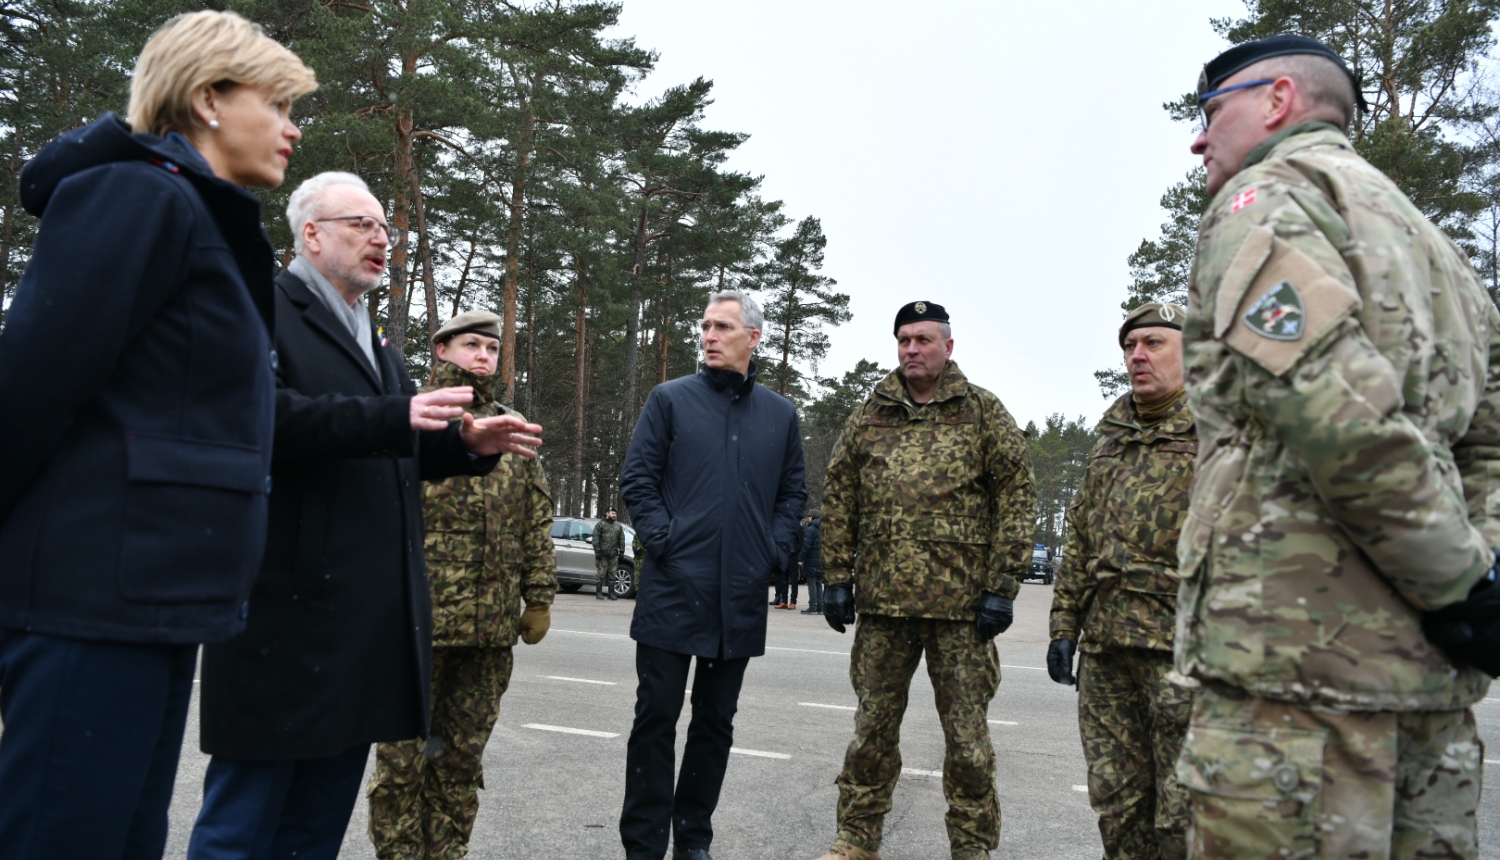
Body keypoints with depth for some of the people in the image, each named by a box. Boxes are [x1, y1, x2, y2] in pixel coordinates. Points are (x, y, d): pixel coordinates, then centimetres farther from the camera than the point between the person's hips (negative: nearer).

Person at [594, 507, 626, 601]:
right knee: (601, 574, -4)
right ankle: (599, 593, 1)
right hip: (602, 554, -4)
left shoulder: (618, 526, 16)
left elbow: (622, 540, 15)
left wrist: (621, 552, 6)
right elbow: (595, 539, -5)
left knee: (612, 575, 6)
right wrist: (597, 551, -12)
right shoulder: (600, 524, 1)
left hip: (614, 555, 4)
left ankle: (611, 593, 11)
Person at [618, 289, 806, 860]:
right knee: (656, 717, 1)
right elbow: (637, 479, -1)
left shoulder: (780, 414, 10)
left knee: (715, 721, 12)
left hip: (741, 597, 3)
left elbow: (792, 492, 14)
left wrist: (773, 550, 1)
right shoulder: (670, 400, 1)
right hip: (673, 589, -3)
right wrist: (664, 541, -10)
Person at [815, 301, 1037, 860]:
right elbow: (838, 501, 12)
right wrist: (837, 578, 5)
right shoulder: (868, 416, 10)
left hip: (960, 603, -2)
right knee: (872, 725, 11)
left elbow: (1017, 499, -1)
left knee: (967, 733, 5)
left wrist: (1002, 586, -7)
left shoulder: (983, 412, 3)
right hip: (882, 602, 3)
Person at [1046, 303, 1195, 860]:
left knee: (1185, 812, -1)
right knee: (1116, 802, 13)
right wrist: (1064, 623, 14)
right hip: (1104, 644, 7)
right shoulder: (1111, 439, 19)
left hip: (1181, 645, -6)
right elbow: (1079, 536, 20)